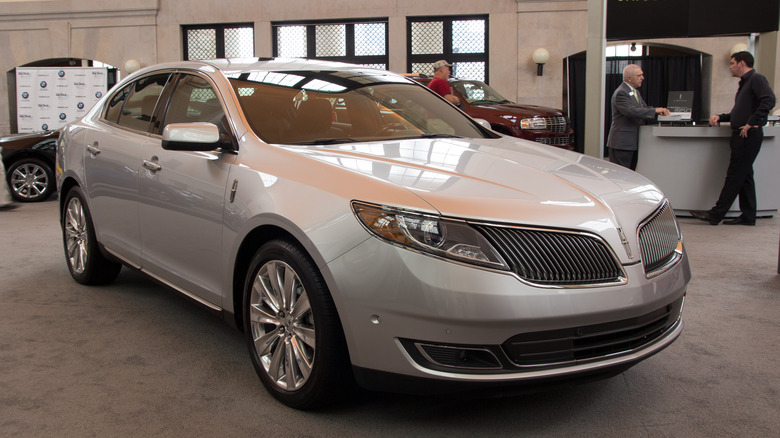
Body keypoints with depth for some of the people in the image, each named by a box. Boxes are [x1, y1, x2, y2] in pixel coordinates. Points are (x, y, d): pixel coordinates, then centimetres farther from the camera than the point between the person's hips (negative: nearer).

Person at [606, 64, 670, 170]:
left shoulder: (636, 92, 18)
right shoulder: (621, 93, -14)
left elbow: (644, 108, 23)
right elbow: (631, 111, -27)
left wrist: (660, 111, 2)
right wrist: (655, 110, -24)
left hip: (633, 142, 10)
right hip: (622, 143, -10)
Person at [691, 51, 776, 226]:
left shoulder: (757, 79, -9)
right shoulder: (744, 82, 22)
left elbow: (769, 100, -25)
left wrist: (751, 123, -26)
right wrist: (720, 117, 11)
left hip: (749, 136, -10)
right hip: (742, 135, 10)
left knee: (734, 176, -7)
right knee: (744, 176, 11)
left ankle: (715, 215, -6)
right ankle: (748, 216, 16)